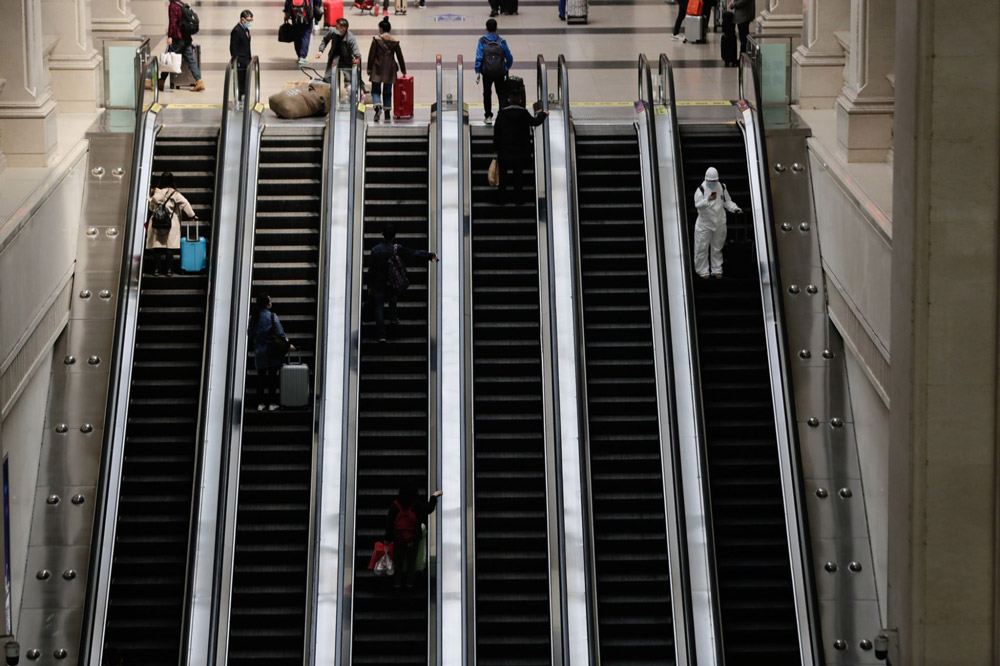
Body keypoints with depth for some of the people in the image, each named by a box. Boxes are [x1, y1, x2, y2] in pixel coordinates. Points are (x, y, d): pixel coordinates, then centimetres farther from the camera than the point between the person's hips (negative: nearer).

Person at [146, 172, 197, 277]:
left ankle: (156, 269, 3)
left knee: (157, 247, 5)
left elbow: (151, 207, 12)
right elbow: (185, 204, -7)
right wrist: (192, 215, 2)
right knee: (169, 247, 1)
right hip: (171, 224, -2)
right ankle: (169, 269, -2)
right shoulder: (174, 194, -6)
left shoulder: (155, 193, 2)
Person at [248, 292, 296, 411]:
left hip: (259, 352, 3)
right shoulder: (272, 316, -11)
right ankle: (272, 403, 3)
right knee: (272, 377, 3)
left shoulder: (253, 317, 0)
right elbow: (280, 333, -11)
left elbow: (250, 333, 6)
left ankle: (260, 403, 9)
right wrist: (288, 345, -2)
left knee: (261, 377, 9)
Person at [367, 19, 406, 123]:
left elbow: (371, 55, -6)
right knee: (387, 92, 11)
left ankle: (378, 107, -24)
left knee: (375, 90, 2)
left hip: (377, 69, -3)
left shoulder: (376, 39, -6)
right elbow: (400, 57, 8)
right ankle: (387, 113, 10)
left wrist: (369, 68, 1)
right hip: (390, 69, 3)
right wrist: (403, 70, 17)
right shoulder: (395, 41, 3)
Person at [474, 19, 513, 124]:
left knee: (487, 93, 17)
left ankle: (488, 116, 20)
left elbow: (478, 57, -11)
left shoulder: (482, 41, -5)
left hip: (487, 72, 0)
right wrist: (506, 69, 18)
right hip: (500, 72, 0)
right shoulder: (502, 41, -2)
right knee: (501, 94, 8)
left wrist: (477, 72, -7)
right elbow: (509, 58, 2)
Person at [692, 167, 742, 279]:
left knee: (717, 248, 13)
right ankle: (703, 271, 10)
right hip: (704, 222, -4)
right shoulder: (701, 189, -12)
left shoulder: (722, 188, 2)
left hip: (719, 223, 4)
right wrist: (708, 200, -41)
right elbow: (697, 204, -23)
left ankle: (717, 270, 24)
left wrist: (735, 208, -7)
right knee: (702, 248, -1)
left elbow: (727, 202, 11)